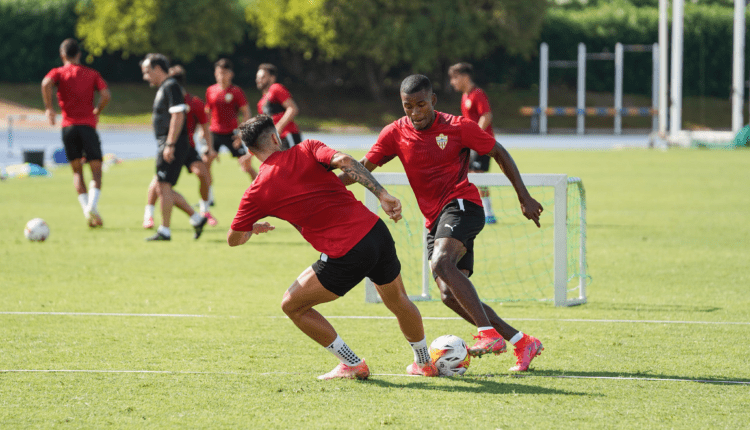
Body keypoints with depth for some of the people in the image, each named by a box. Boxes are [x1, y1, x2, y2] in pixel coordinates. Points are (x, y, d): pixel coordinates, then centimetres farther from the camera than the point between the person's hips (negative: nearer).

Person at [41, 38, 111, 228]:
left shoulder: (59, 73, 8)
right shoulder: (92, 74, 11)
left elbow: (46, 83, -15)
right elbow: (106, 95, -2)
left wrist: (49, 107, -6)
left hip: (68, 126, 1)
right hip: (88, 125, -1)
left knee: (77, 171, 11)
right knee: (96, 170, 0)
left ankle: (87, 210, -4)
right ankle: (92, 204, -25)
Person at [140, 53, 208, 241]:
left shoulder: (171, 87, -12)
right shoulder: (164, 88, 19)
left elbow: (178, 117, -20)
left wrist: (170, 145, -24)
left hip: (172, 146, -10)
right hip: (164, 144, 10)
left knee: (164, 186, -8)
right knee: (162, 188, 11)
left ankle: (164, 231, -4)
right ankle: (196, 218, 15)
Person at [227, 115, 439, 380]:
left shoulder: (257, 192, 4)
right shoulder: (306, 150, 9)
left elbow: (234, 239, 16)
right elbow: (344, 161, -10)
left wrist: (254, 228, 39)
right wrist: (383, 195, -11)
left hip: (345, 256, -5)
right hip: (376, 229, 5)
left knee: (292, 305, 14)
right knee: (399, 301, 30)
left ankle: (352, 364, 16)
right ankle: (424, 363, 46)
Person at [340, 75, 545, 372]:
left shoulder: (458, 127, -5)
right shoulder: (396, 133, 5)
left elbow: (499, 153, 6)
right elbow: (363, 168, 4)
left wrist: (524, 197, 4)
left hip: (461, 205, -6)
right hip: (434, 220, 6)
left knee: (441, 264, -32)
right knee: (450, 296, -4)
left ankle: (489, 335, -36)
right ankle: (523, 343, 4)